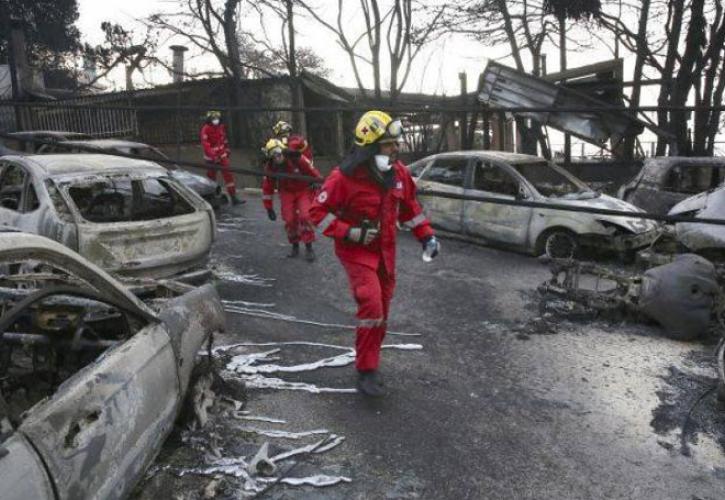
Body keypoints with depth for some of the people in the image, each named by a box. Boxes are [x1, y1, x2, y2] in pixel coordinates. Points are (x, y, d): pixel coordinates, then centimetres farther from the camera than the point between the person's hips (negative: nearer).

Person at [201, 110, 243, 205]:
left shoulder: (221, 127, 7)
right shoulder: (206, 129, -14)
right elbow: (205, 144, -24)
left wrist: (227, 149, 27)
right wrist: (212, 154, -35)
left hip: (222, 155, 5)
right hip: (211, 158, -5)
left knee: (228, 174, -4)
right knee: (211, 176, 7)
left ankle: (233, 197, -3)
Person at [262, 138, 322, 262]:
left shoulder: (297, 159, -27)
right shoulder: (270, 168, -15)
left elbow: (313, 173, -16)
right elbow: (267, 189, -4)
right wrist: (269, 208, 0)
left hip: (303, 190, -2)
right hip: (287, 193, 2)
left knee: (305, 216, -17)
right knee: (290, 220, -7)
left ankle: (309, 248, -6)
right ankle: (295, 246, 16)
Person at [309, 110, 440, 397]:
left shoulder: (398, 172, -2)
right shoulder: (345, 177, -20)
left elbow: (409, 206, 13)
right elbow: (318, 211, -14)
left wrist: (426, 235, 8)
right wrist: (350, 233, -23)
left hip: (385, 251, 6)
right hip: (356, 252, -6)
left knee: (381, 311, 13)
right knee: (371, 307, -20)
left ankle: (369, 362, 31)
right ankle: (366, 371, -5)